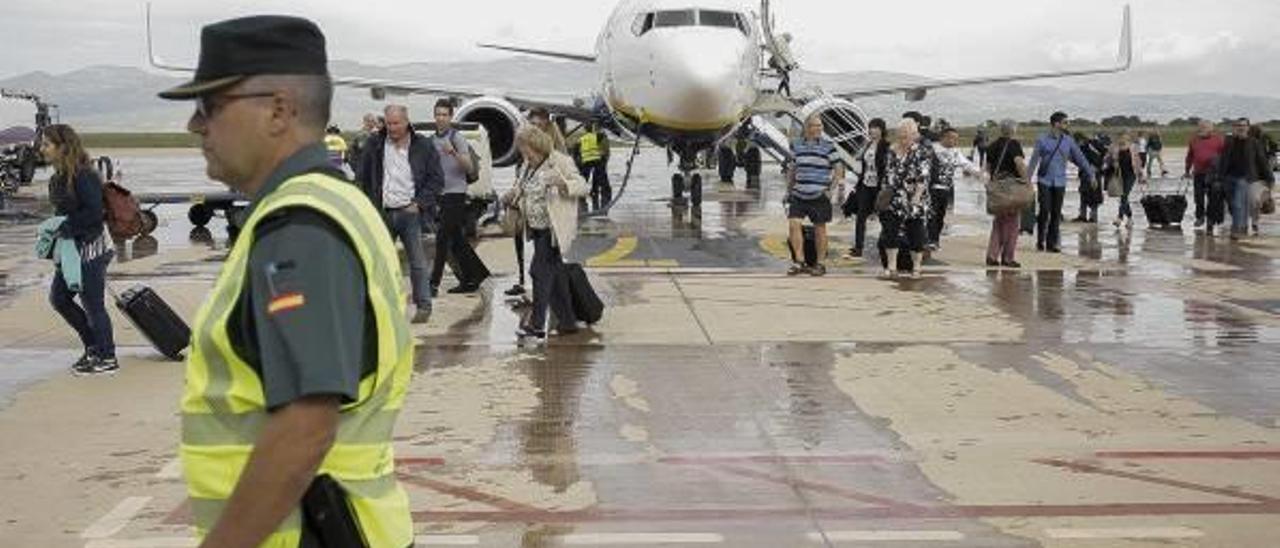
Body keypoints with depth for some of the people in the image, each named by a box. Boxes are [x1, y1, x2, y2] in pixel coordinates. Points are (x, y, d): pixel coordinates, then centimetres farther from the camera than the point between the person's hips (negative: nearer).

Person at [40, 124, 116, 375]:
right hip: (72, 247, 10)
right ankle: (93, 347, 26)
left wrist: (66, 226, -19)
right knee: (58, 298, 14)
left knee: (92, 304, -1)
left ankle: (107, 359, 12)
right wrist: (56, 228, 3)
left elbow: (94, 212, -23)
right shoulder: (59, 177, 11)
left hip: (91, 246, -10)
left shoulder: (83, 176, -18)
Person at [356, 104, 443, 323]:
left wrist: (419, 204, -5)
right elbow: (362, 178, 10)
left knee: (417, 262, -2)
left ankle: (423, 305, 6)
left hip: (410, 212, -2)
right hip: (382, 213, 2)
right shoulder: (374, 145, 7)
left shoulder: (423, 146, 2)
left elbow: (437, 179, 4)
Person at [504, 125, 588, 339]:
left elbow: (583, 186, -13)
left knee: (540, 271, -12)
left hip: (554, 229, -8)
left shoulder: (560, 162, -11)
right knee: (554, 273, 12)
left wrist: (561, 183, -31)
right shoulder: (528, 166, 13)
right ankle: (567, 320, 20)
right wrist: (513, 195, 5)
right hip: (537, 229, 8)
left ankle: (536, 324, -8)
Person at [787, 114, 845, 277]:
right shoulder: (797, 145, 8)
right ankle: (799, 262, 0)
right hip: (798, 194, 3)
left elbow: (839, 169, -1)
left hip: (819, 195, -3)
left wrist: (831, 188, -9)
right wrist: (789, 188, 14)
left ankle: (820, 264, 16)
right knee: (794, 224, -9)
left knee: (819, 228, 4)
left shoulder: (828, 145, -4)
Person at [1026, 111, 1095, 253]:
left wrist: (1091, 175, 13)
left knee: (1056, 213, 2)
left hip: (1060, 182, 3)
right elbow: (1034, 161, -2)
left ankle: (1052, 243, 9)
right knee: (1044, 211, -9)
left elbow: (1080, 158, 12)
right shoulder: (1042, 140, -2)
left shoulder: (1068, 141, 6)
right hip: (1045, 181, -3)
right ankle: (1040, 241, 7)